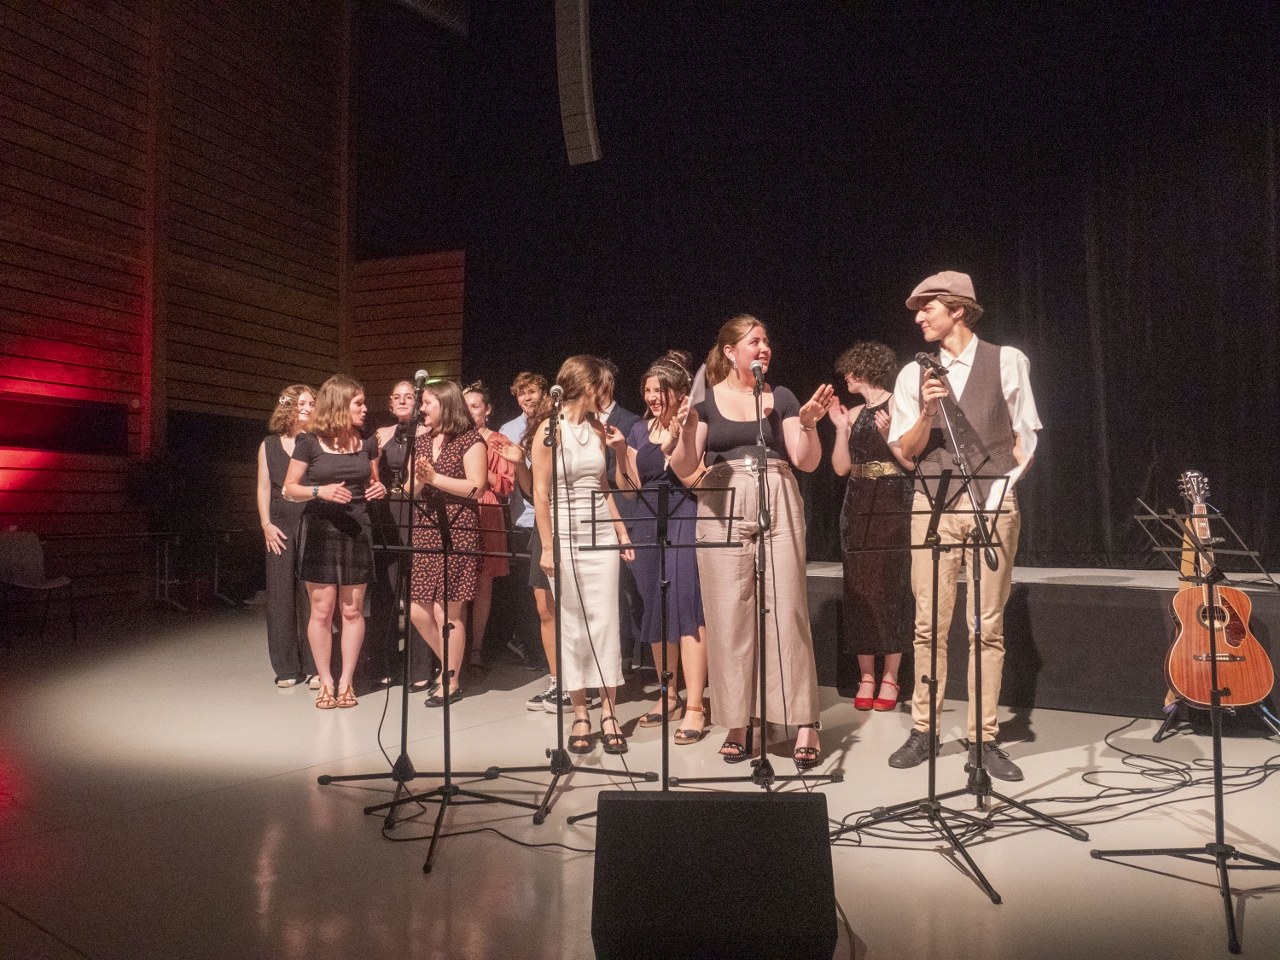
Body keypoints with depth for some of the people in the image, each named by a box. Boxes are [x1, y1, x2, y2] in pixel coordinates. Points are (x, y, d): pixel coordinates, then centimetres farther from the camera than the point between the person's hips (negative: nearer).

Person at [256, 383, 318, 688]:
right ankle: (287, 668, 10)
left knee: (311, 594, -3)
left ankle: (314, 666, 5)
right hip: (281, 527, 2)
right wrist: (266, 524, 0)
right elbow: (264, 488, 10)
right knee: (280, 594, 2)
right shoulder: (269, 445, 12)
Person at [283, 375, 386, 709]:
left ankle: (346, 681, 15)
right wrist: (320, 491, -19)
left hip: (356, 530, 3)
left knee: (352, 610, 5)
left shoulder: (366, 442, 6)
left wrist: (378, 490, -4)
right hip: (320, 531, -3)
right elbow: (290, 488, -2)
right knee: (322, 610, 2)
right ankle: (325, 681, 14)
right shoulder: (309, 442, -4)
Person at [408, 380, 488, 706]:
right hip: (425, 532, 7)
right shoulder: (425, 444, 18)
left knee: (447, 611, -4)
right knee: (418, 610, 6)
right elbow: (414, 492, 17)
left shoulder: (470, 440, -3)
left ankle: (451, 682, 11)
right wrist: (418, 480, -6)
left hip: (457, 532, -7)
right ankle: (449, 666, 27)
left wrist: (435, 477, -12)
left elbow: (476, 487, -12)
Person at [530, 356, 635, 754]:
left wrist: (622, 533, 14)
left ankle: (608, 713, 6)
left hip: (601, 535, 4)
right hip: (565, 536, -4)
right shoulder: (550, 428, -5)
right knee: (572, 624, 2)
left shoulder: (596, 430, 12)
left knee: (605, 621, -1)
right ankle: (580, 714, 12)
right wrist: (547, 546, -12)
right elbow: (540, 493, -8)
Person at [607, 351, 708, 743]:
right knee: (654, 610, 8)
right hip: (646, 524, 6)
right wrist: (619, 453, -3)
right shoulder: (639, 431, 12)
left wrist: (671, 449, -21)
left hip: (684, 523, -6)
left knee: (685, 606, -12)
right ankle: (670, 694, 22)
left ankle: (695, 707, -9)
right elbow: (629, 488, 10)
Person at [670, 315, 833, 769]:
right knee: (729, 616, 0)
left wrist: (809, 422, -12)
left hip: (778, 507, 0)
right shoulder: (705, 400, 7)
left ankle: (805, 723, 2)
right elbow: (684, 469, 0)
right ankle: (738, 723, 10)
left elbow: (806, 462, 4)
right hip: (721, 510, 0)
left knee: (786, 611, -4)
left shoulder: (781, 397, 11)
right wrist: (687, 430, -17)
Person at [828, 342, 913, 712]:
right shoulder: (854, 414, 15)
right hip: (858, 507, 6)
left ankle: (889, 678, 5)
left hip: (892, 506, -6)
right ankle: (866, 677, 11)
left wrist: (887, 433, -21)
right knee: (859, 590, 4)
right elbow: (841, 467, 9)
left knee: (890, 589, -4)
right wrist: (840, 428, 0)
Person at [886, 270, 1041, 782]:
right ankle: (923, 730, 13)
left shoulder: (1007, 361, 4)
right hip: (932, 504, 2)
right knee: (929, 624, 2)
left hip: (994, 504, -1)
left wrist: (1003, 490, -3)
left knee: (988, 625, 2)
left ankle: (984, 739, 11)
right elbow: (904, 450, 6)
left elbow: (1025, 436, 7)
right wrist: (927, 412, -11)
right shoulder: (914, 374, 8)